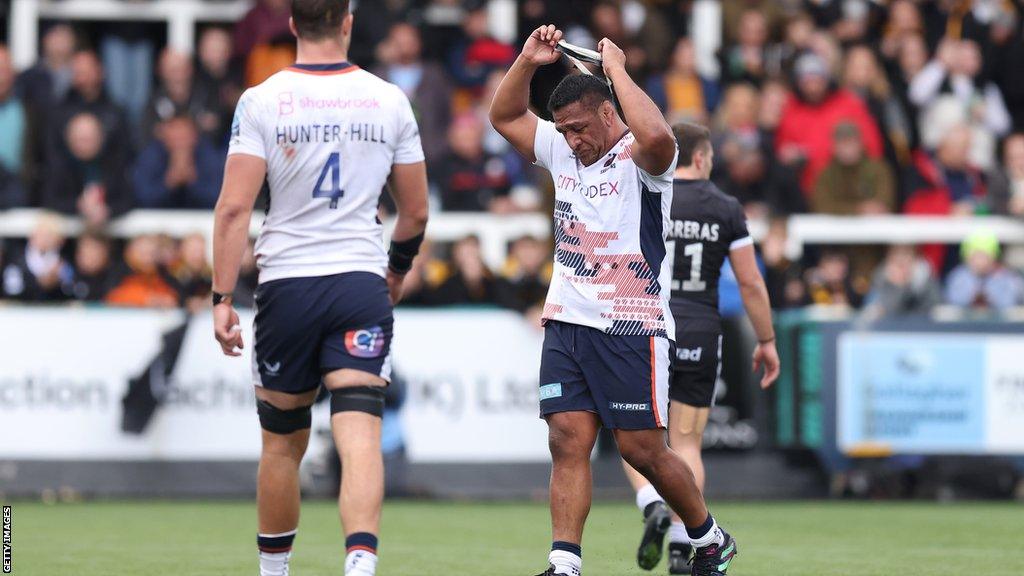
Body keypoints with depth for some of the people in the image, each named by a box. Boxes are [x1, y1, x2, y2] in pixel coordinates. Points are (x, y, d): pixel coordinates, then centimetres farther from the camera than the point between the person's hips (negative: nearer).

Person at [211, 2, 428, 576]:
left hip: (286, 285, 0)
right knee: (360, 438, -9)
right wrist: (398, 268, 30)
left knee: (283, 444, 14)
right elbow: (416, 212, 11)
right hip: (362, 283, 0)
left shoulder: (262, 100, -3)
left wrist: (223, 298, -5)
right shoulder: (390, 101, 4)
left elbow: (234, 208, -9)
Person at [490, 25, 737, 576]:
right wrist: (528, 61, 3)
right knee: (567, 442, -5)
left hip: (631, 326, -6)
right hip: (567, 323, 6)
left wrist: (616, 69, -23)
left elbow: (657, 137, -33)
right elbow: (505, 116, 21)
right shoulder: (562, 151, 13)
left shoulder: (638, 158, -9)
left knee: (643, 449, -3)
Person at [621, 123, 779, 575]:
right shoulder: (726, 209, 1)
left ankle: (654, 508, -19)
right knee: (687, 445, 7)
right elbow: (751, 283, 2)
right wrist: (766, 342, 11)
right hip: (700, 339, 1)